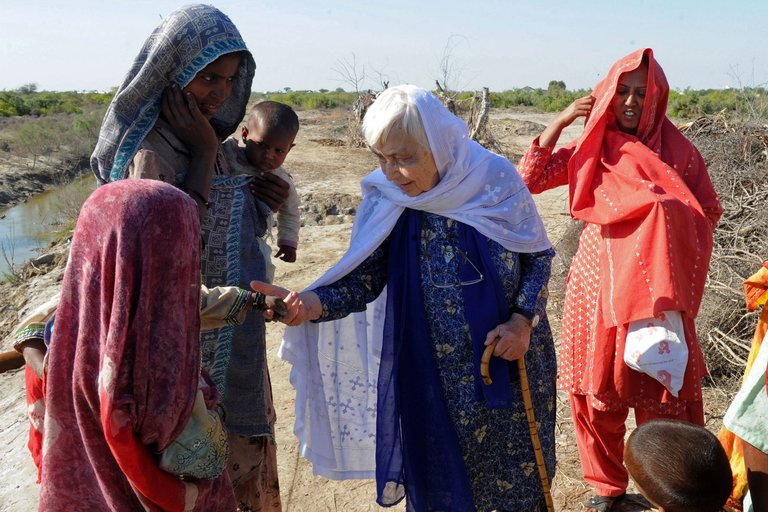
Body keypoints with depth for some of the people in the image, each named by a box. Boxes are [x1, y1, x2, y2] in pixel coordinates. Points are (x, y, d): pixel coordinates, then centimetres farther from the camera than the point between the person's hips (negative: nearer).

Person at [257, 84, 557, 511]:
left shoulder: (495, 180, -13)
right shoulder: (387, 202, -9)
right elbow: (363, 280, -7)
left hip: (511, 359, 0)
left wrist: (524, 319, -16)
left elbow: (539, 256, -2)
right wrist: (310, 303, -25)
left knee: (515, 476, 16)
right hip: (433, 376, 1)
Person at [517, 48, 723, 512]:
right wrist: (560, 121, -7)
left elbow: (709, 212, 4)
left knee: (660, 401, 2)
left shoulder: (677, 152, 0)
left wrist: (660, 213, -13)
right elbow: (528, 180, -3)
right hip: (595, 289, 2)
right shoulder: (590, 148, 4)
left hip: (652, 294, -2)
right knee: (596, 396, 12)